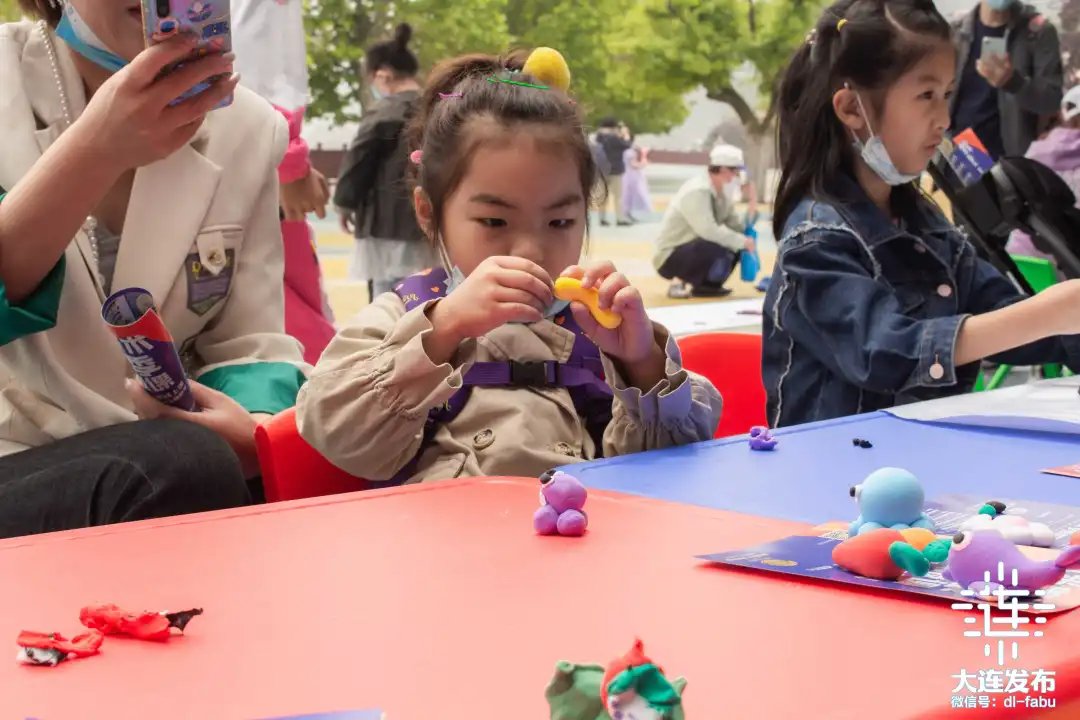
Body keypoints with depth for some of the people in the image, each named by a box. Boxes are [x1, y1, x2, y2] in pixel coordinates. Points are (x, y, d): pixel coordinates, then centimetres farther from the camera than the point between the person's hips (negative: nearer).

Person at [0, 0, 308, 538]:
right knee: (186, 471, -33)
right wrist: (96, 150, -31)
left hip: (151, 465, 5)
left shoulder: (251, 130, 5)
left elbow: (247, 343, 5)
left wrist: (258, 433, -18)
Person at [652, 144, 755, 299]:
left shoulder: (721, 191, 4)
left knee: (735, 244, 2)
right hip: (669, 258, -10)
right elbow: (709, 230, -33)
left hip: (692, 248, 10)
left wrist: (747, 235, -12)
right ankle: (679, 283, -15)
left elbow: (732, 220, 7)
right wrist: (742, 241, -26)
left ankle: (707, 285, 5)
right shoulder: (697, 192, -24)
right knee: (716, 247, -32)